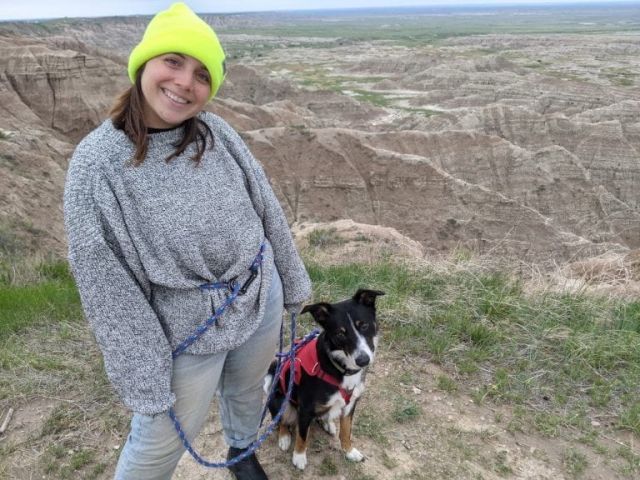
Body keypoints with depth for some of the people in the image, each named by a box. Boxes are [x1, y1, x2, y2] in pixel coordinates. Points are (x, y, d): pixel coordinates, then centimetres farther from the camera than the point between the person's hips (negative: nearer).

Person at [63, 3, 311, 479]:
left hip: (261, 300, 4)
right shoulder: (97, 163, -19)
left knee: (248, 390, 28)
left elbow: (268, 210, 2)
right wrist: (144, 382, -13)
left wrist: (293, 283, 10)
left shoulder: (217, 133, -9)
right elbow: (109, 287, -16)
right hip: (188, 332, -4)